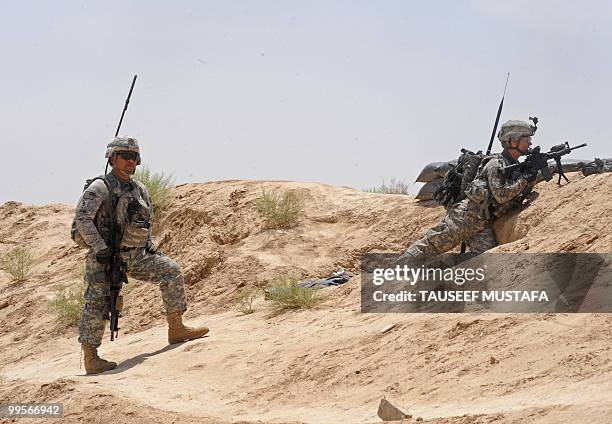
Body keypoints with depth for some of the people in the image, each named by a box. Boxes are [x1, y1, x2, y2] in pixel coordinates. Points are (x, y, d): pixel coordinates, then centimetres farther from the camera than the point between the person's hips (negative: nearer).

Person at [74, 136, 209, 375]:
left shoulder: (140, 190, 11)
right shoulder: (100, 188, -11)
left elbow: (146, 222, 25)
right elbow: (82, 219, -20)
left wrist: (150, 247, 10)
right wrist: (100, 248, -24)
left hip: (135, 256, 7)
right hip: (106, 257, -7)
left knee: (171, 271, -2)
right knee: (97, 302, -7)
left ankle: (176, 330, 3)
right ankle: (90, 359, -2)